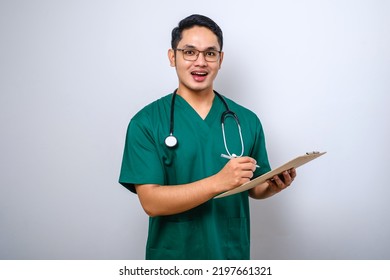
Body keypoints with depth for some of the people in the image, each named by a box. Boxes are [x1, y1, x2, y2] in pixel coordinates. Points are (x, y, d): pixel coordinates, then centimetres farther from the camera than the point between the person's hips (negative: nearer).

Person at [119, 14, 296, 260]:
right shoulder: (146, 123, -11)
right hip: (172, 255, -2)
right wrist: (219, 182, -28)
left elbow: (255, 188, 7)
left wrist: (273, 186, -15)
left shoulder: (247, 120, -2)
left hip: (232, 254, 3)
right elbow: (151, 202, -18)